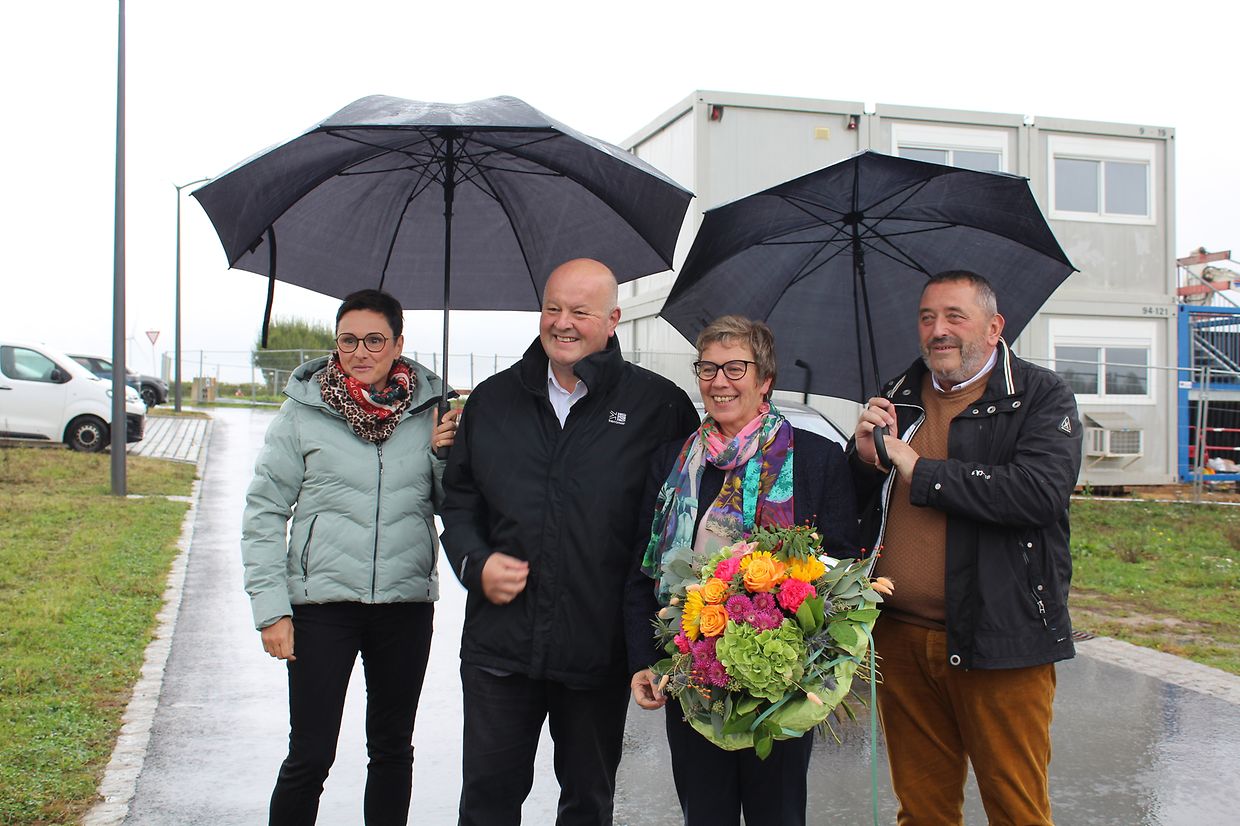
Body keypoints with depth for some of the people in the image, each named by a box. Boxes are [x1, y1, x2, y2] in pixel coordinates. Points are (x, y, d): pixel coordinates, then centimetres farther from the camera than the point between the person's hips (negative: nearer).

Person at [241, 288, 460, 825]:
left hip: (407, 602, 2)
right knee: (309, 757, 2)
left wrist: (448, 457, -12)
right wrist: (271, 608, -6)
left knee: (393, 749, 15)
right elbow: (263, 514, -1)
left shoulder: (429, 410, 3)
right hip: (321, 604, -2)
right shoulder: (303, 412, -3)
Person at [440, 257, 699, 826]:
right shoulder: (493, 399, 6)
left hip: (600, 650, -2)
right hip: (500, 642, 2)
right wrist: (476, 562, -4)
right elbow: (459, 498, 14)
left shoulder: (659, 405, -4)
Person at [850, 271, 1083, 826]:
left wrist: (919, 470, -15)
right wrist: (865, 457, -6)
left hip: (1000, 640, -4)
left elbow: (1041, 493, -22)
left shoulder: (1041, 397, -4)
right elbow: (856, 504, 17)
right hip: (900, 636, 5)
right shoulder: (898, 399, 12)